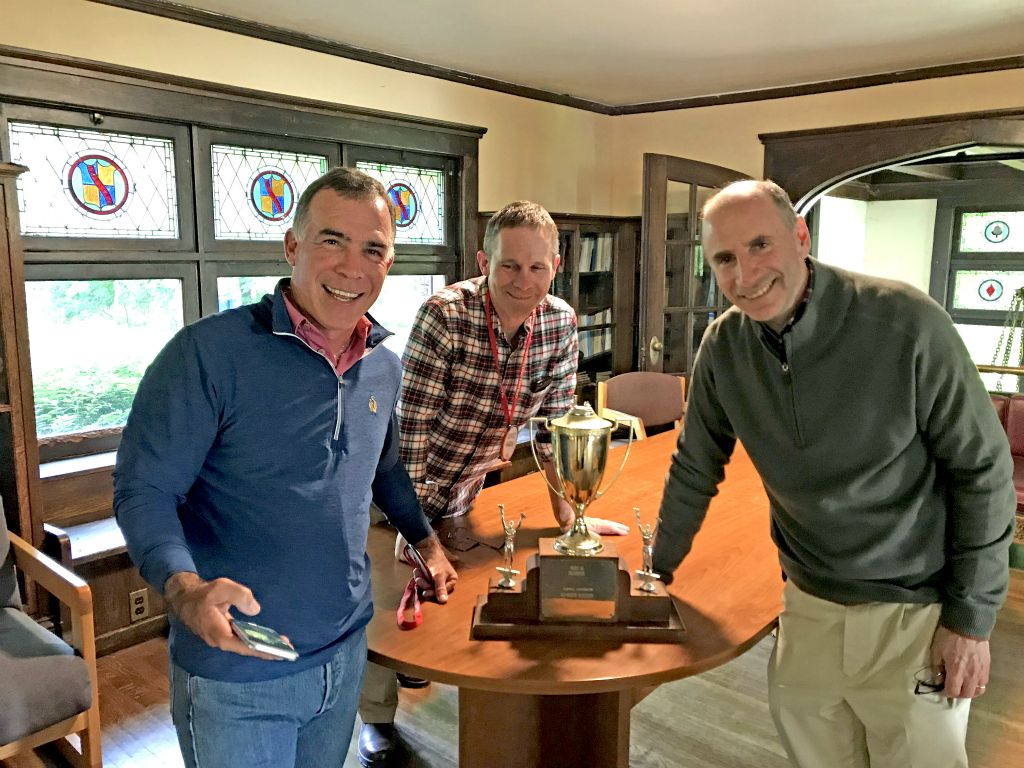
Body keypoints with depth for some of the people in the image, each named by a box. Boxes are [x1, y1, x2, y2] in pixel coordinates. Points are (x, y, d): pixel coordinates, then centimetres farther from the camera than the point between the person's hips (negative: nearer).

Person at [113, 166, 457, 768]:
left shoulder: (385, 367, 2)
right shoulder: (208, 353, -18)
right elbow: (144, 491, -16)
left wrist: (426, 540, 15)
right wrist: (186, 589, -31)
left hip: (348, 650, 6)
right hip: (236, 674, -5)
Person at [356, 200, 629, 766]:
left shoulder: (560, 323, -12)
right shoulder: (445, 316, -29)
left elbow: (555, 422, -3)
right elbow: (411, 427, -28)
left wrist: (568, 515, -2)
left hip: (465, 488, 5)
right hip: (402, 484, -4)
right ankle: (376, 718, 33)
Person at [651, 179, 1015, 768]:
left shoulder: (906, 322, -19)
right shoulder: (723, 346, -7)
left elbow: (982, 469, -10)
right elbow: (695, 469, 5)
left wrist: (972, 616, -9)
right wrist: (657, 570, 11)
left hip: (917, 613, -3)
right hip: (808, 604, 4)